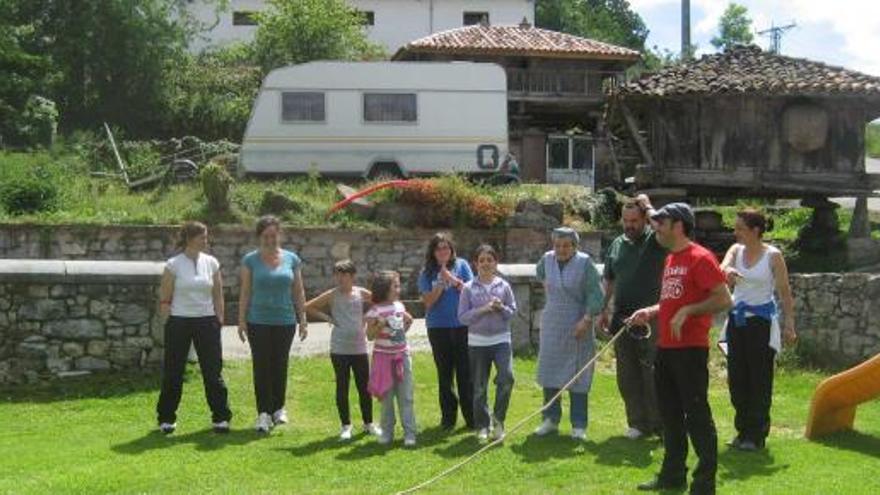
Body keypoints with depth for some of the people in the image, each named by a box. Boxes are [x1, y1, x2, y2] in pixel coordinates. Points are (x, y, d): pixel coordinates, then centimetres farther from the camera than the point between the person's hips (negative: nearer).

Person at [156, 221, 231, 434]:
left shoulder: (211, 263, 4)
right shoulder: (173, 265, -5)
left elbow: (218, 296, 8)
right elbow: (165, 299, -2)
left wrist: (219, 321, 3)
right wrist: (168, 324, -5)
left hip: (206, 322, 2)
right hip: (179, 322, -2)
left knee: (213, 371, 3)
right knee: (173, 372, 5)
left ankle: (221, 417, 11)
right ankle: (166, 418, 17)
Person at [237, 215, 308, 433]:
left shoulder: (291, 259, 4)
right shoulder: (251, 260, -1)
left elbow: (298, 291, 7)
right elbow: (245, 292, 1)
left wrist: (303, 320, 5)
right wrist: (241, 321, -3)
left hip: (285, 321, 1)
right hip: (259, 321, -1)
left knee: (280, 365, 8)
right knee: (261, 366, 0)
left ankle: (279, 408, 22)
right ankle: (264, 413, 3)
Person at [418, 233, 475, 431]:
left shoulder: (461, 265, 4)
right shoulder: (427, 273, 4)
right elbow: (428, 301, -3)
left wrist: (452, 279, -13)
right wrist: (441, 283, -14)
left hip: (462, 325, -1)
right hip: (438, 327, 1)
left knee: (465, 373, -1)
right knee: (444, 374, 7)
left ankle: (472, 418, 6)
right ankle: (448, 417, 15)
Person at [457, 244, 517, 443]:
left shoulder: (503, 286, 3)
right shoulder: (469, 288, -1)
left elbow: (513, 311, 6)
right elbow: (462, 316, -4)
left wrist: (501, 308, -13)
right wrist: (483, 310, -15)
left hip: (501, 339, 0)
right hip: (477, 342, 0)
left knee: (507, 377, -18)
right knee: (479, 387, 6)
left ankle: (498, 418, 2)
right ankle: (482, 426, 20)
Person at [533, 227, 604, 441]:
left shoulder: (584, 263, -11)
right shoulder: (547, 259, 2)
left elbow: (595, 294, -14)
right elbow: (540, 273, 27)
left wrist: (587, 319, -22)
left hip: (577, 326, -5)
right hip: (551, 326, 5)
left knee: (577, 376, 0)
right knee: (549, 373, 9)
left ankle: (578, 425, 7)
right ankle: (551, 419, 21)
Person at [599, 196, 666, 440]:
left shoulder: (656, 241, -3)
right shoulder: (617, 244, 12)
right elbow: (609, 280, 19)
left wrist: (649, 209, -13)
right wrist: (604, 310, 15)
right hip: (621, 318, 6)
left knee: (653, 374, -4)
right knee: (627, 375, 9)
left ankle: (660, 424, 3)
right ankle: (638, 423, 18)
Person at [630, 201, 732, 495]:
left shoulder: (700, 258, -12)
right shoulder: (670, 259, 16)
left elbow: (724, 300, -17)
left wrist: (687, 312, -22)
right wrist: (651, 312, 11)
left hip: (691, 348, -9)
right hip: (666, 347, 10)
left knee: (696, 413, -5)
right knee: (670, 413, 15)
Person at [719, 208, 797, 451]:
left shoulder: (773, 256, -7)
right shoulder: (736, 250, 5)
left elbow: (785, 292, -5)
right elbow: (723, 267, -14)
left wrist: (790, 325, -8)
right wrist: (727, 271, -38)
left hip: (761, 320, -5)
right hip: (737, 319, 5)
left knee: (759, 379, -2)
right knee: (737, 377, 8)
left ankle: (757, 434, 7)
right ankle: (743, 429, 20)